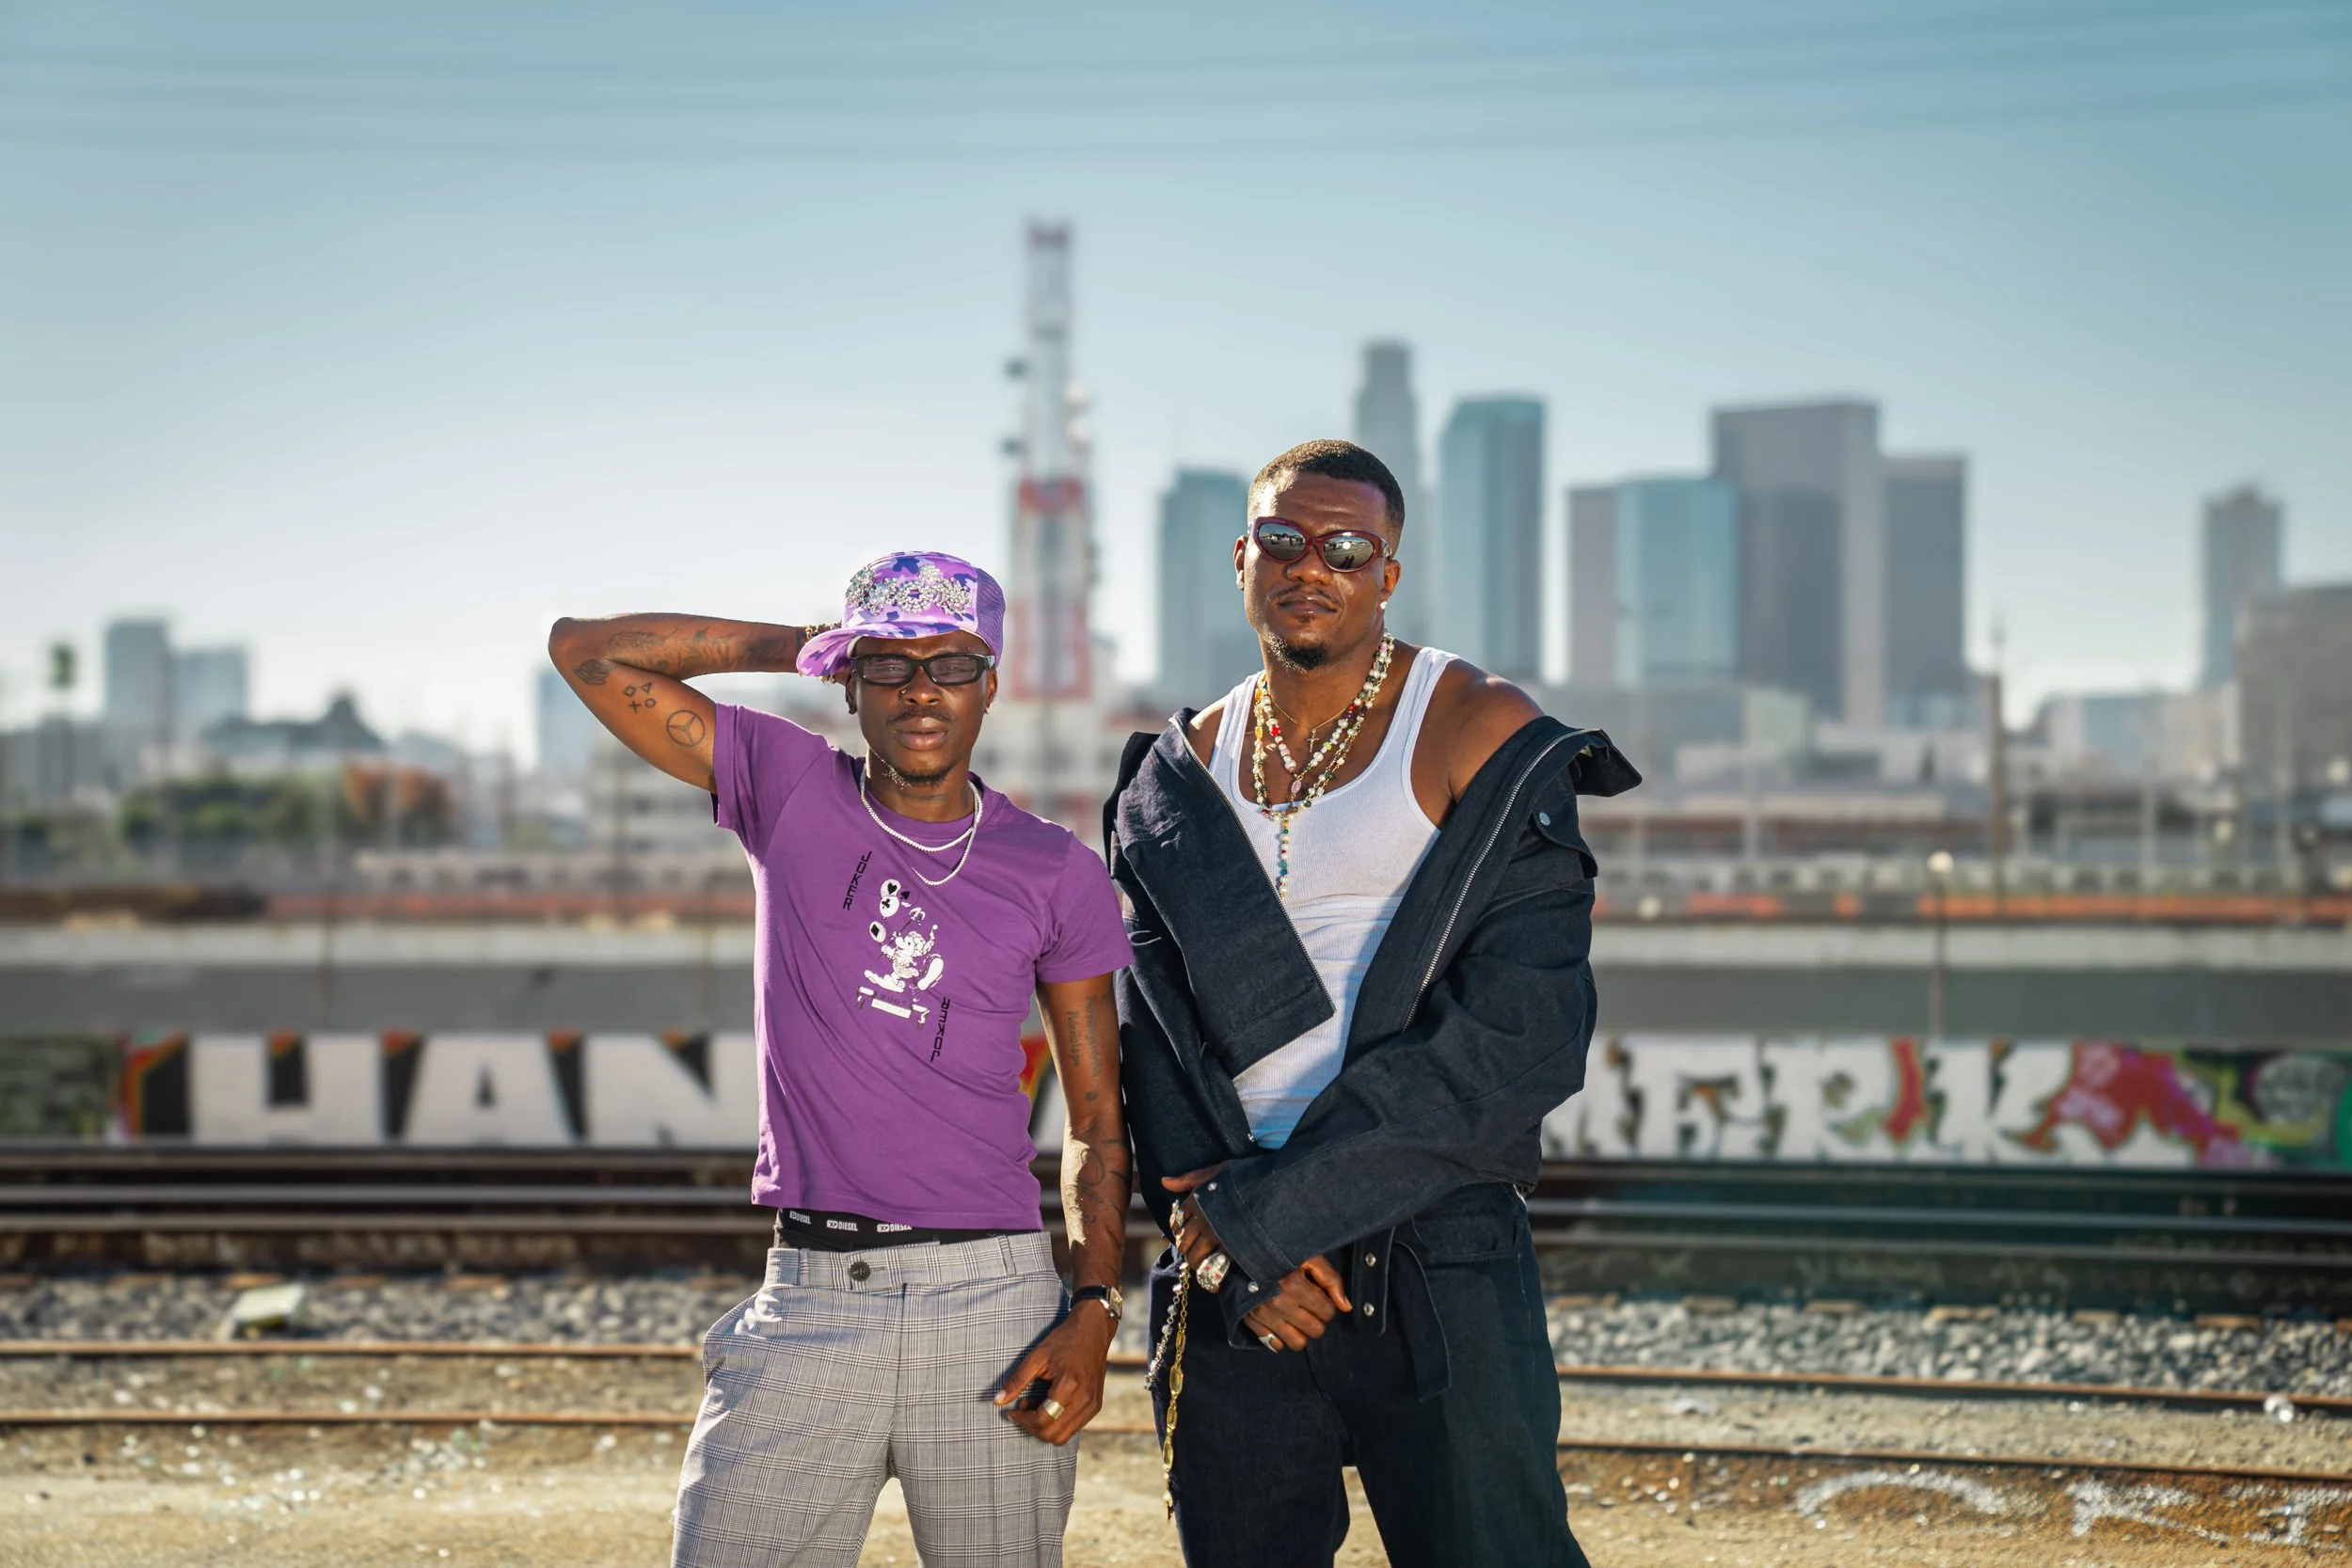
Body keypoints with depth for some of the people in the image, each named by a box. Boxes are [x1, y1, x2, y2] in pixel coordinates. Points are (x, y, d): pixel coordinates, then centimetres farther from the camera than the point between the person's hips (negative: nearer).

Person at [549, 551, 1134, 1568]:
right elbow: (587, 649, 5)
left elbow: (1098, 1119, 8)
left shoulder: (1057, 873, 6)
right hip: (808, 1298, 0)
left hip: (994, 1297, 0)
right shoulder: (789, 791, 7)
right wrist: (804, 644, 8)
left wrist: (1093, 1310, -4)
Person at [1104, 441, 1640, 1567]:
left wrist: (1262, 1211, -13)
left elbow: (1516, 1038, -13)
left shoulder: (1482, 737, -4)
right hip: (1230, 1283, 4)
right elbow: (1152, 1036, 8)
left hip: (1435, 1267, -4)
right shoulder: (1181, 775, 11)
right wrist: (1231, 1247, -9)